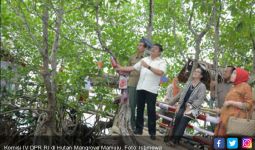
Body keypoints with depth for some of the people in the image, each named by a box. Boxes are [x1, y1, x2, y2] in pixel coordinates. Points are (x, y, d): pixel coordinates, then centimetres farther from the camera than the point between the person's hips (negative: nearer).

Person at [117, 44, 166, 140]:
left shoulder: (162, 62, 1)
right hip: (141, 87, 5)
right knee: (140, 109, 10)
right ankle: (139, 128, 20)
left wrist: (148, 67, -22)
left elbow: (160, 72, -18)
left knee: (151, 110, -2)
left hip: (151, 89, -5)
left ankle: (152, 132, 5)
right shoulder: (144, 59, 16)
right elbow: (133, 68, 15)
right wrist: (121, 68, 7)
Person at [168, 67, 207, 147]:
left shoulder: (202, 86, 1)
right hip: (183, 105, 4)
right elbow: (182, 95, 15)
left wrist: (190, 107, -17)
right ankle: (173, 138, -21)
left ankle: (175, 140, -31)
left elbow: (200, 100, -8)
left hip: (193, 107, -4)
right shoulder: (188, 83, 19)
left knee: (184, 119, -29)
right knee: (178, 116, -24)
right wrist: (179, 105, 2)